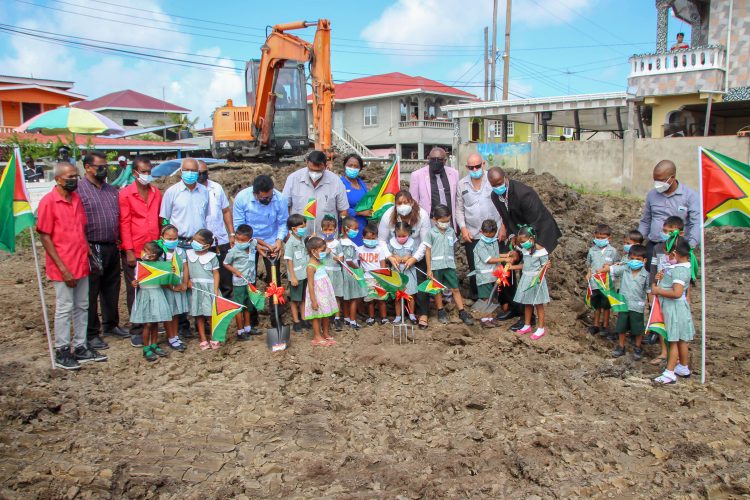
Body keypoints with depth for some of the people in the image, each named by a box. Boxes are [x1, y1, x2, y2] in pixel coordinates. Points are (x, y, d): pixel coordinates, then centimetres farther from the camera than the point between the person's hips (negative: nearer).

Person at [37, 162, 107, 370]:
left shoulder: (77, 199, 8)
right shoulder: (48, 201, -11)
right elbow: (45, 237, -12)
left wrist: (89, 254, 8)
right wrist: (63, 268, -15)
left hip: (82, 264, 7)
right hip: (62, 267, -7)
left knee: (82, 307, 12)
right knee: (64, 309, 2)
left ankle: (80, 347, 23)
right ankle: (61, 352, 14)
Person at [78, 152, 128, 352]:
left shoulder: (112, 191, 14)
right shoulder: (79, 190, -7)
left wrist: (118, 241, 10)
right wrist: (86, 249, -15)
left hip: (112, 248, 7)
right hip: (92, 249, -6)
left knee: (112, 289, 16)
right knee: (91, 292, 2)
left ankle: (111, 324, 30)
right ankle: (91, 333, 11)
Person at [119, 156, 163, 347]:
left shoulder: (156, 192, 10)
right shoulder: (125, 194, -2)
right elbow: (124, 224, -5)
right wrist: (129, 251, -9)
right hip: (133, 251, -3)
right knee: (135, 291, 5)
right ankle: (137, 331, 12)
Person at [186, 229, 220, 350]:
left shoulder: (211, 256, -4)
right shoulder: (189, 253, 5)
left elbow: (216, 273, -3)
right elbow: (186, 269, 10)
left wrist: (215, 290, -8)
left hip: (209, 287, -3)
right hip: (195, 288, 3)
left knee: (211, 315, -2)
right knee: (199, 315, 7)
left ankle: (214, 339, 11)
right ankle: (203, 340, 16)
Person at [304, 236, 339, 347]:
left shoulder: (319, 262, 7)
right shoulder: (311, 267, -20)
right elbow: (310, 285, -21)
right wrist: (313, 301, -21)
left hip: (325, 294, 9)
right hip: (317, 295, -9)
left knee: (327, 315, 16)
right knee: (317, 316, 4)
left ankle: (325, 334, 30)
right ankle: (317, 337, 16)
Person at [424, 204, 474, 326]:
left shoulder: (451, 231, 4)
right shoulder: (431, 233, -7)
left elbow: (452, 248, 13)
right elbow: (428, 251, -4)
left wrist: (453, 261, 13)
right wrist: (429, 269, -5)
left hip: (449, 265, 3)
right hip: (436, 266, -2)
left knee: (455, 289, 3)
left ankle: (462, 312, 8)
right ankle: (441, 312, 25)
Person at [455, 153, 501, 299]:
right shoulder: (461, 184, 6)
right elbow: (459, 208, 10)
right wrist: (463, 228, -1)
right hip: (472, 234, 2)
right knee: (474, 267, 8)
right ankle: (475, 295, 24)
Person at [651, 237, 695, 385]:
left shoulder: (679, 270, -24)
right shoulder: (681, 266, 8)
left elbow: (677, 292, -34)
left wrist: (658, 291, -22)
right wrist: (663, 278, 4)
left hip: (675, 309, -10)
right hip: (671, 308, 10)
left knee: (674, 341, -4)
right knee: (681, 340, 20)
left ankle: (669, 373, 1)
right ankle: (684, 368, 33)